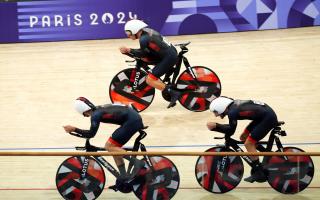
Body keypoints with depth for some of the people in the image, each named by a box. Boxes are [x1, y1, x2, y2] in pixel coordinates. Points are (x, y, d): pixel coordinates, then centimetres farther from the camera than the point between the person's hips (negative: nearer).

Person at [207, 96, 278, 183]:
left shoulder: (232, 112, -22)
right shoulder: (233, 105, 4)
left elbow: (230, 131, -14)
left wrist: (215, 126, -15)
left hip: (268, 118, -10)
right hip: (263, 114, 10)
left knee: (248, 144, -8)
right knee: (243, 137, 13)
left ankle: (260, 174, 1)